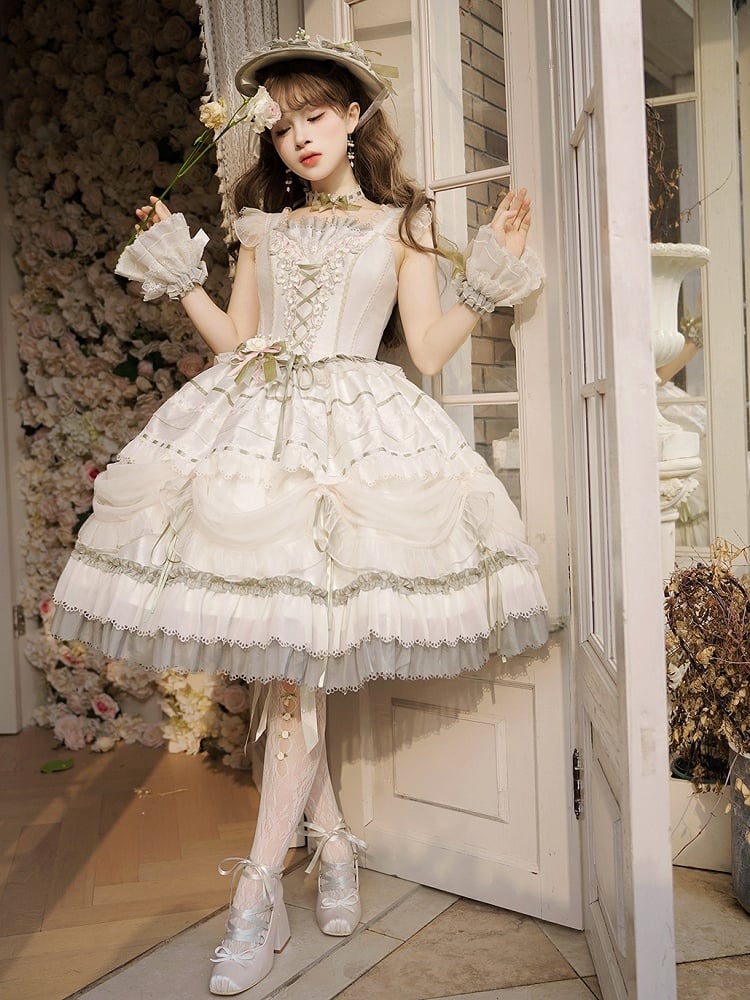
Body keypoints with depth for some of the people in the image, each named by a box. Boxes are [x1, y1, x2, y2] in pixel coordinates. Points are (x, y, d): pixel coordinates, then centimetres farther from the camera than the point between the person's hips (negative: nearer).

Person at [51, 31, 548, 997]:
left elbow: (428, 349, 5)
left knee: (296, 658, -9)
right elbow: (234, 343, 16)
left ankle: (257, 893, 2)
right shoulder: (265, 226, 20)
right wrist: (178, 275, 14)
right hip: (253, 427, 4)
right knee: (279, 653, -1)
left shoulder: (400, 222, 12)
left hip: (353, 432, -3)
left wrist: (488, 279, -3)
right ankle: (333, 840, 19)